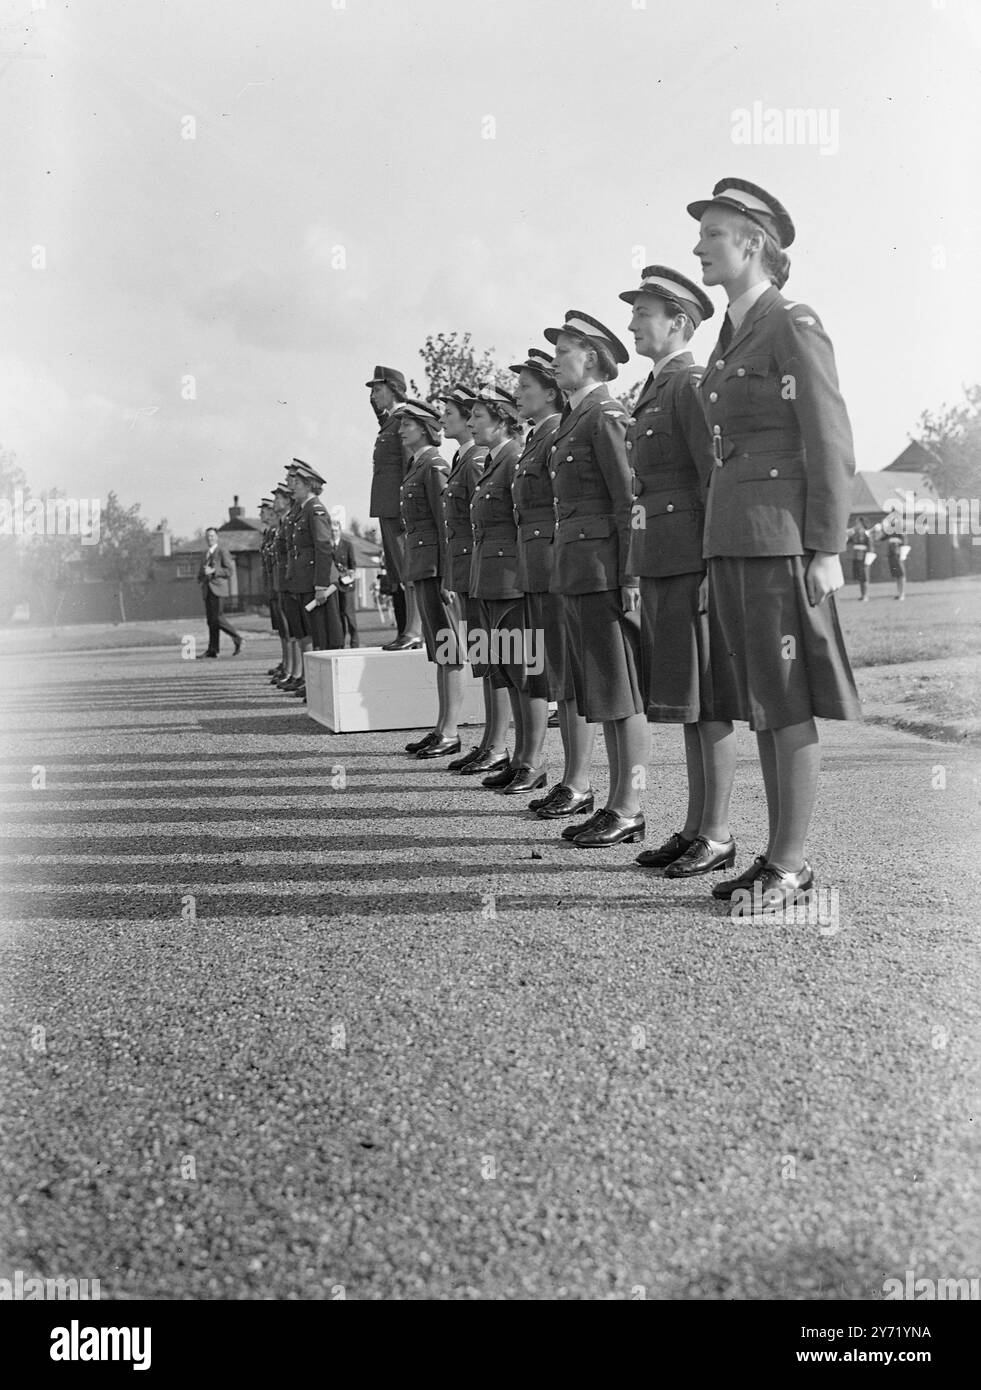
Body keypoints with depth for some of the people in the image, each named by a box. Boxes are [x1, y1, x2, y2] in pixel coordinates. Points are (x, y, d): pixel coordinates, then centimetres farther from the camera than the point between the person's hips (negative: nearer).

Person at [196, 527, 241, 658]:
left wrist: (213, 571, -17)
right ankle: (212, 650, 0)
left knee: (217, 618, -16)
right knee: (210, 620, 2)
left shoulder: (222, 551, -2)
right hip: (207, 590, 7)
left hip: (218, 588, -7)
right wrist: (201, 579, 12)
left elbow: (230, 570, -9)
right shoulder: (206, 553, 22)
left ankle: (236, 639, 0)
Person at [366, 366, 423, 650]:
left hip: (399, 507, -10)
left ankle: (414, 632, -8)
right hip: (387, 508, 10)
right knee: (395, 574, 11)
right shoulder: (388, 422, 20)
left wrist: (406, 506, -21)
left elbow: (409, 465, -16)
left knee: (407, 570, -9)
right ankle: (404, 631, 15)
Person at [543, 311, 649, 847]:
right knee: (600, 695, 12)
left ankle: (629, 812, 3)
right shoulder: (574, 420, 18)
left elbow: (630, 501, -15)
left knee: (622, 696, -4)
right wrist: (562, 565, 16)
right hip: (578, 571, 10)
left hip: (604, 568, -10)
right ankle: (615, 805, 19)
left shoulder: (606, 416, -10)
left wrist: (629, 579, -19)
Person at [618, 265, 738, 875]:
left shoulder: (693, 384, -9)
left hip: (693, 560, -9)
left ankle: (719, 833, 4)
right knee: (687, 701, 12)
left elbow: (717, 479, -16)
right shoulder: (654, 390, 20)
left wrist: (715, 566, -20)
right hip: (659, 562, 9)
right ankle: (695, 825, 19)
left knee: (706, 700, -4)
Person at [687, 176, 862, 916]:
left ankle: (792, 864, 5)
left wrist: (826, 550, -15)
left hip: (781, 540, -8)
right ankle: (779, 856, 19)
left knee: (789, 707, -3)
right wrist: (719, 551, 17)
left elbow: (832, 446, -11)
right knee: (759, 707, 11)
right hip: (730, 542, 9)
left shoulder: (794, 326, -6)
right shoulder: (732, 337, 18)